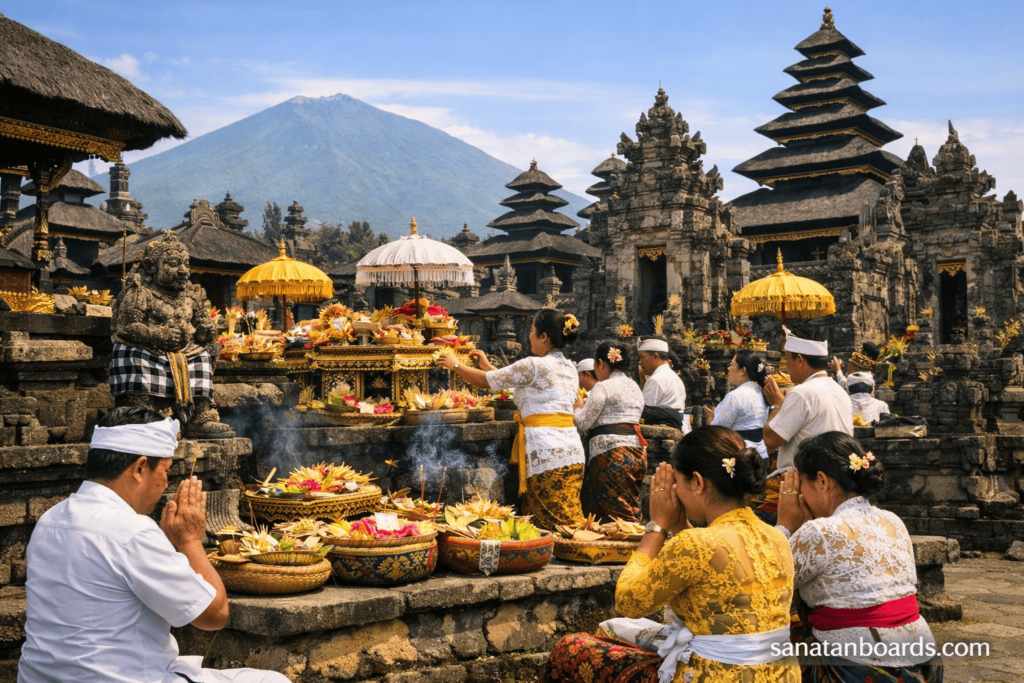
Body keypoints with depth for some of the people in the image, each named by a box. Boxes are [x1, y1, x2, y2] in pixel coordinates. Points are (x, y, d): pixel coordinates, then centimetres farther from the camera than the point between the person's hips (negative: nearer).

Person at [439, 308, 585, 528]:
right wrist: (489, 366, 32)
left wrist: (456, 365, 17)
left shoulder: (534, 365, -9)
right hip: (572, 448, 8)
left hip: (547, 451, -8)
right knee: (569, 517, 8)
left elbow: (486, 381, 0)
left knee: (551, 521, -5)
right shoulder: (569, 367, 16)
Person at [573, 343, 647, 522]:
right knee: (632, 512, 10)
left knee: (614, 516, -7)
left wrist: (578, 406, 13)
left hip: (611, 454, -9)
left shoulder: (603, 387, -7)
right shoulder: (635, 387, 20)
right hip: (637, 452, 9)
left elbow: (582, 423, -7)